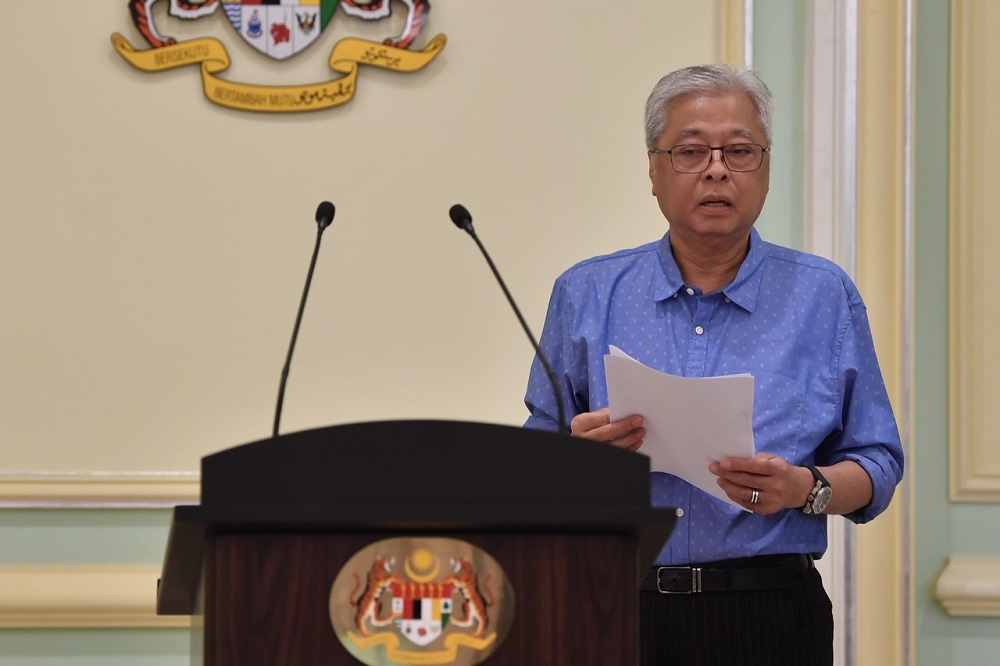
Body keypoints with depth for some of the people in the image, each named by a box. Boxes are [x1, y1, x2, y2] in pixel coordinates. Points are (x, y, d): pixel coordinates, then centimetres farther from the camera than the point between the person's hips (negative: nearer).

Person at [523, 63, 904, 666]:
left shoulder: (824, 296, 7)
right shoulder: (586, 295, 10)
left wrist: (805, 490, -13)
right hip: (615, 611, 1)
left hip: (768, 616, -1)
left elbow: (877, 465, 7)